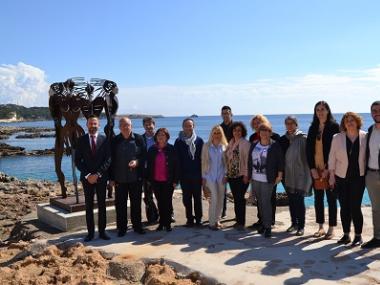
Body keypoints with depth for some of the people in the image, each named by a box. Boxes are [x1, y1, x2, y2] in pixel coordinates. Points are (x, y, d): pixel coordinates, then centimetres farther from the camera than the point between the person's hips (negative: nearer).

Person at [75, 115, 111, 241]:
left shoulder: (104, 140, 1)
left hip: (101, 177, 0)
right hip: (87, 178, 0)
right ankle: (90, 232, 11)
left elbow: (108, 160, -2)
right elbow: (77, 160, 1)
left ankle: (102, 231, 13)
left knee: (102, 205, 5)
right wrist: (87, 175, -10)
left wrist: (98, 174, -11)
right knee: (89, 206, 4)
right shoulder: (81, 140, 3)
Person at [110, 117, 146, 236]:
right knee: (120, 204, 5)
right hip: (120, 178, 0)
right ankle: (122, 228, 17)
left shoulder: (138, 139, 1)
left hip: (136, 177, 0)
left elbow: (144, 155, 4)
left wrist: (137, 161, -17)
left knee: (136, 203, 9)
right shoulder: (114, 141, 1)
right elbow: (111, 160, 2)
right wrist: (112, 178, -1)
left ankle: (137, 225, 22)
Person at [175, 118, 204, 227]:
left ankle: (198, 218, 17)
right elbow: (176, 159, 0)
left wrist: (203, 172, -4)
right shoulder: (179, 142, 1)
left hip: (197, 175, 0)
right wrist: (178, 174, -5)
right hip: (184, 175, 0)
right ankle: (189, 219, 17)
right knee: (187, 198, 7)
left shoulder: (199, 140, 1)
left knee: (197, 197, 7)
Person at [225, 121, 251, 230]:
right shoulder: (230, 143, 13)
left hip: (241, 176, -6)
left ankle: (241, 222, 4)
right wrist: (227, 173, 11)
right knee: (236, 198, 11)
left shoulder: (245, 143, -8)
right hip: (231, 175, 6)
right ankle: (238, 220, 20)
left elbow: (247, 160, -11)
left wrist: (246, 175, -14)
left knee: (240, 199, -5)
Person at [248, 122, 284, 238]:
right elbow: (249, 160, 13)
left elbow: (280, 161, -4)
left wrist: (279, 175, -7)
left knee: (266, 202, -7)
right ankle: (264, 223, 23)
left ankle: (268, 227, 0)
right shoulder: (254, 145, 8)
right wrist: (249, 174, 12)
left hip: (267, 180, -5)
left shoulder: (275, 145, -6)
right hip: (255, 178, 5)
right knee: (260, 202, 11)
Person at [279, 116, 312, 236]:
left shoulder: (303, 138, -7)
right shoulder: (283, 139, 8)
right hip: (288, 175, 5)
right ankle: (294, 223, 25)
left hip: (300, 175, -5)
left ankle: (301, 226, 9)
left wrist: (308, 171, -12)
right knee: (291, 200, 12)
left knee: (299, 200, -2)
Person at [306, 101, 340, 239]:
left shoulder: (334, 127, -3)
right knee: (318, 198, 9)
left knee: (331, 198, 2)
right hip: (316, 169, 5)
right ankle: (320, 227, 19)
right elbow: (308, 149, 6)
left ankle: (331, 229, 10)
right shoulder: (313, 128, 10)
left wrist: (328, 169, -13)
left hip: (329, 169, -4)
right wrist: (312, 168, -4)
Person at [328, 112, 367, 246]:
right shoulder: (337, 138, -1)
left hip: (358, 177, -1)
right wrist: (331, 176, 1)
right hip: (341, 178, 2)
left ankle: (358, 236, 11)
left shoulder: (365, 137, -2)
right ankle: (346, 235, 20)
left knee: (355, 207, -4)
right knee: (344, 207, 7)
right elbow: (332, 157, 3)